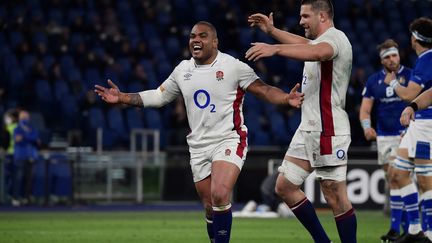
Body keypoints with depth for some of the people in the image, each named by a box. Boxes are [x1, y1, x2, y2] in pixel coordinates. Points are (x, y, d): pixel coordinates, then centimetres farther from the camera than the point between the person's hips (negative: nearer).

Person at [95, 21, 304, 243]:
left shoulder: (233, 66, -8)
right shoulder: (182, 70, 9)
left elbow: (263, 90, -10)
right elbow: (158, 96, 19)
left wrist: (287, 99, -29)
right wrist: (122, 98, 11)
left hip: (229, 140, -5)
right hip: (199, 147, 5)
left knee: (219, 196, -26)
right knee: (210, 207, 7)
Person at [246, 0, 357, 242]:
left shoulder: (334, 37, -12)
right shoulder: (320, 40, 19)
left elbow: (316, 52, -36)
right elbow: (305, 44, 44)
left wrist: (275, 48, -46)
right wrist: (272, 30, 47)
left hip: (328, 131, -10)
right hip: (308, 130, 10)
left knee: (336, 198, -9)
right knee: (285, 186, 9)